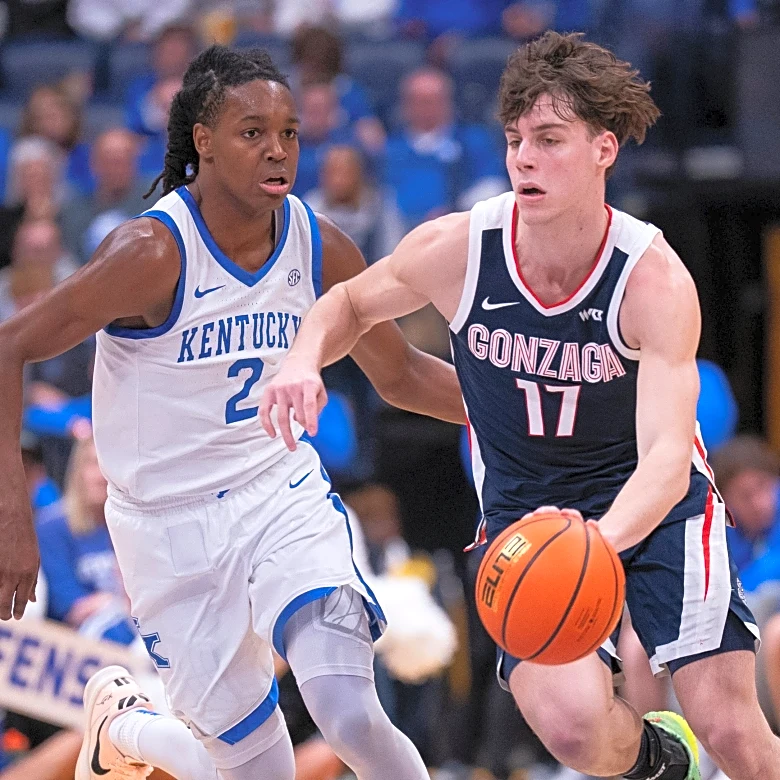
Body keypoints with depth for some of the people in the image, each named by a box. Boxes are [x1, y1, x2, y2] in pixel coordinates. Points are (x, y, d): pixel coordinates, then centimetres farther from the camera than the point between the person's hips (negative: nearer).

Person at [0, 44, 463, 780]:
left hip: (283, 494, 3)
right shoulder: (153, 253, -21)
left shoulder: (320, 249, -4)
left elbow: (400, 373, 12)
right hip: (171, 525, -3)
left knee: (352, 719, -22)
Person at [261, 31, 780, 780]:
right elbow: (352, 302, 6)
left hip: (651, 506, -1)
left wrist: (601, 538, -55)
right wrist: (303, 360, -17)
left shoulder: (655, 279, -24)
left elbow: (667, 455, -34)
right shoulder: (456, 249, -16)